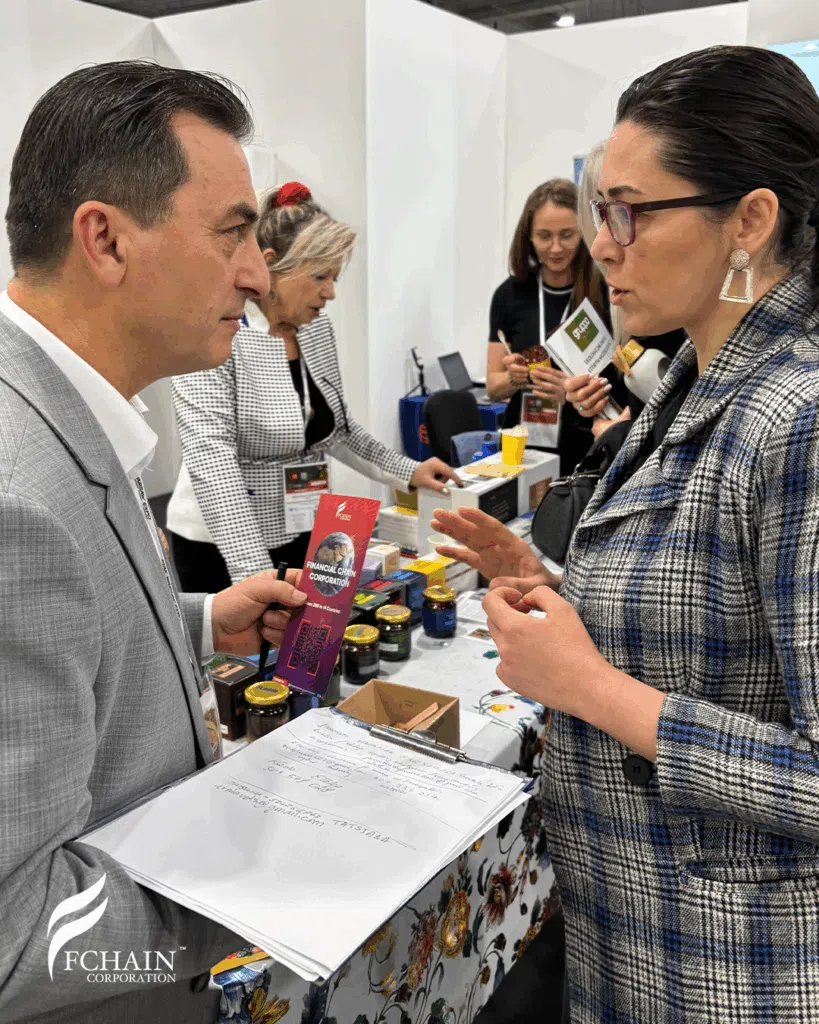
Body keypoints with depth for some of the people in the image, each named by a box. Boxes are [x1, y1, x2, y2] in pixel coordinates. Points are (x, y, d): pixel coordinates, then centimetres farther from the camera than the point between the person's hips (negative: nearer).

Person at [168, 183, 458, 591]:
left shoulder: (317, 327, 3)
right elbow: (211, 461, -28)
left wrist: (406, 471, 8)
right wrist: (255, 573, -35)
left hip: (306, 535, 6)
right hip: (226, 550, -6)